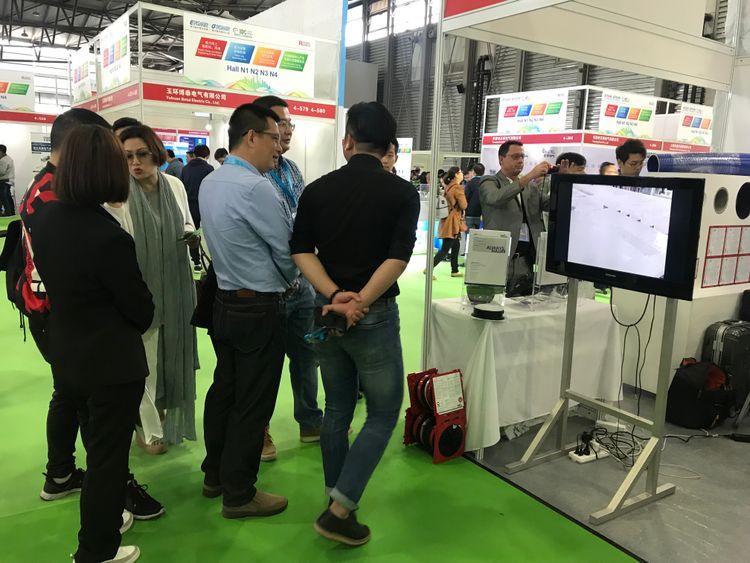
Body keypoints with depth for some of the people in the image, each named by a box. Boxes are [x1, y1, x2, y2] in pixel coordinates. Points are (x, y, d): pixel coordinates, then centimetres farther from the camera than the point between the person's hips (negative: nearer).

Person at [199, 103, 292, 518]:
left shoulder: (209, 183, 7)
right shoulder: (256, 187, -21)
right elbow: (286, 247, -13)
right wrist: (290, 279, 8)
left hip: (225, 300, 9)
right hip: (259, 308, -9)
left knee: (223, 388, 19)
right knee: (253, 402, 3)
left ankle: (214, 475, 35)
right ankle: (239, 494, 18)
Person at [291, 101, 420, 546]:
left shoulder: (318, 189, 4)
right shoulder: (403, 193, -6)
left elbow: (301, 251, -5)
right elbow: (398, 259, -17)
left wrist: (334, 296, -12)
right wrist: (360, 303, -16)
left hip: (327, 312, 5)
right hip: (375, 315, -4)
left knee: (337, 410, 17)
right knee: (384, 414, 9)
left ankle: (337, 500, 30)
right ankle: (340, 511, 3)